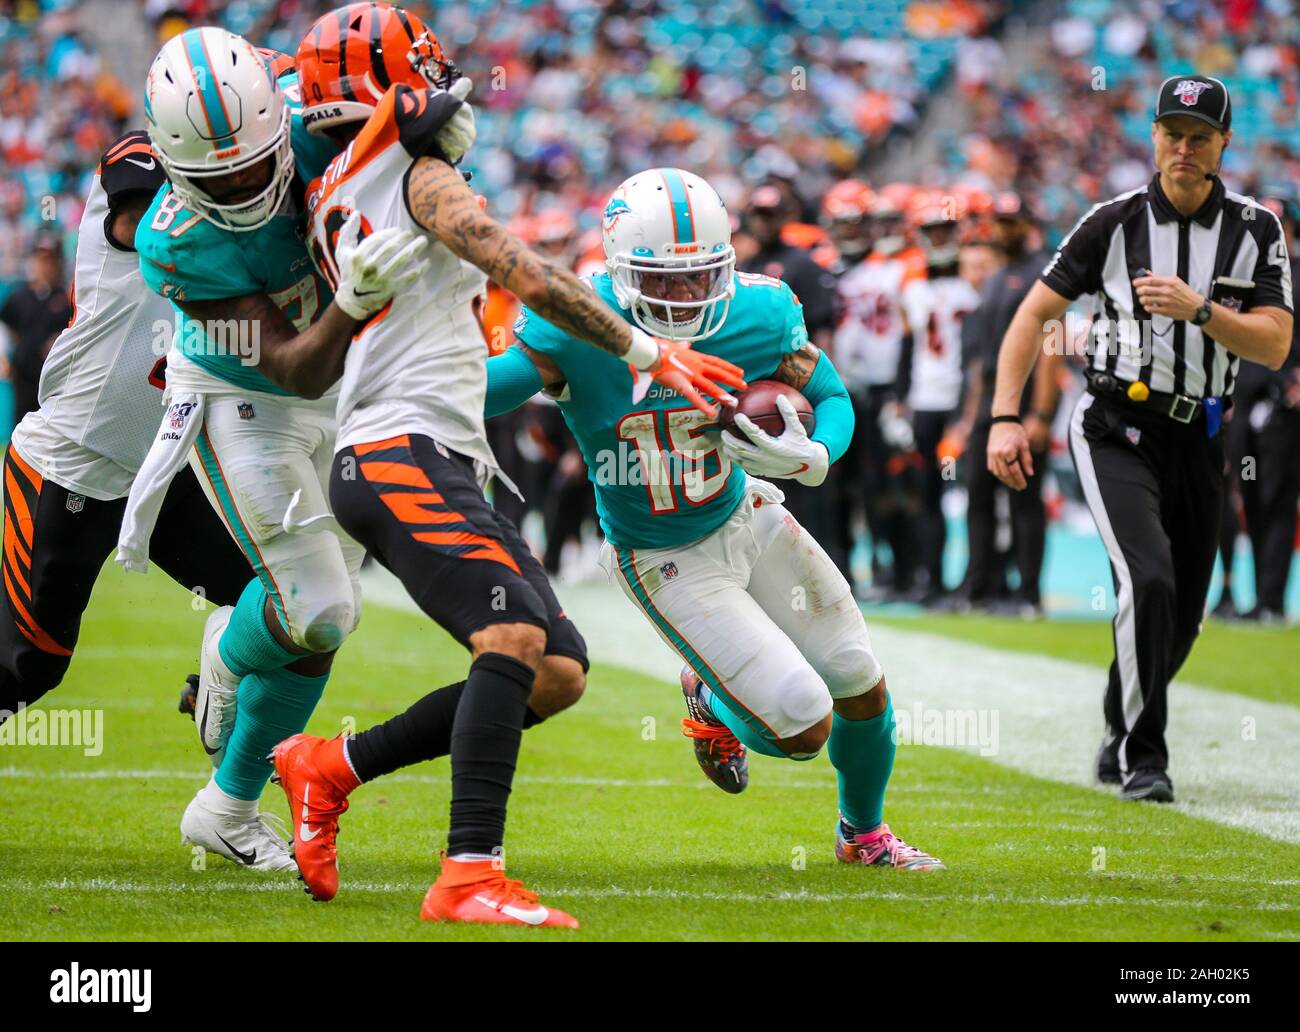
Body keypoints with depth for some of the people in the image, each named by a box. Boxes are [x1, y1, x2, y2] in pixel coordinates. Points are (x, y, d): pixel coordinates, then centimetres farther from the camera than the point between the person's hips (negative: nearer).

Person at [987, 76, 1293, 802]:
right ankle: (1143, 757, -12)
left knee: (1182, 618, 9)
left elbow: (1275, 345, -7)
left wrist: (1198, 309, -23)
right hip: (1118, 431, -3)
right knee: (1149, 579, -23)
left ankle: (1121, 742, 33)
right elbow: (1036, 313, 1)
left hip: (1199, 441, 3)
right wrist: (1006, 418, -8)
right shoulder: (1115, 223, -4)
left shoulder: (1256, 231, 1)